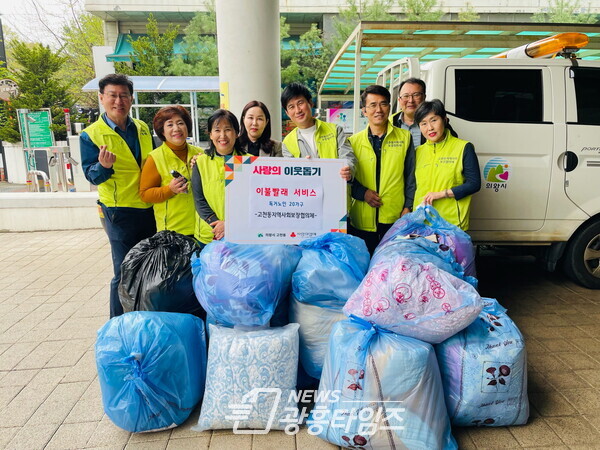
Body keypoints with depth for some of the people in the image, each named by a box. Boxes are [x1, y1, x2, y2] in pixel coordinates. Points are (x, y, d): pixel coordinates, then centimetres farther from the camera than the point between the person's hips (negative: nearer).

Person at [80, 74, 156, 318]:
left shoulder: (142, 128, 8)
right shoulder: (91, 135, -6)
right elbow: (92, 176, -7)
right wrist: (103, 166, -28)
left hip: (150, 208, 5)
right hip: (120, 212, -5)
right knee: (125, 273, 0)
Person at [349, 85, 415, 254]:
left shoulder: (404, 137, 7)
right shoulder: (354, 141, 7)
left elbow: (411, 175, 8)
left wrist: (408, 207, 1)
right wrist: (362, 193, -9)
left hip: (395, 219, 0)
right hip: (362, 220, 1)